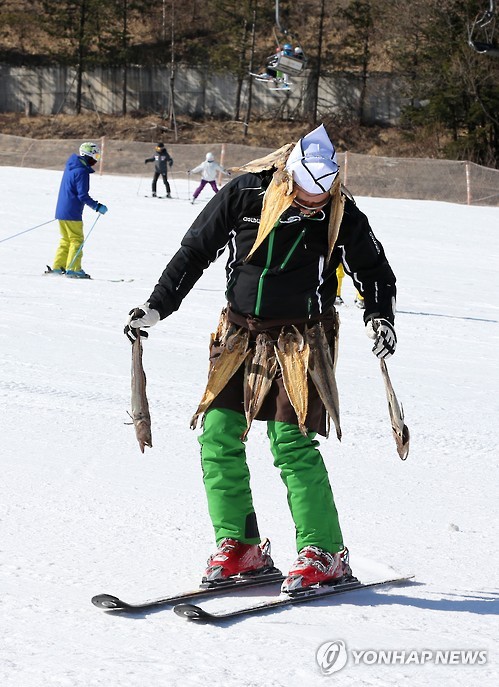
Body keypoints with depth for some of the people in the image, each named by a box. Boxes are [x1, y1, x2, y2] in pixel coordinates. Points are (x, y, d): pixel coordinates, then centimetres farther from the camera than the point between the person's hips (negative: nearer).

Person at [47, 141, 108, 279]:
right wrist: (97, 207, -15)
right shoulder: (82, 171, -17)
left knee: (66, 240, 16)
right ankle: (73, 269, -3)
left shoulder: (70, 167, 12)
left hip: (61, 211, 9)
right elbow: (83, 196, -20)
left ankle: (57, 267, 14)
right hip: (72, 213, -9)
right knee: (77, 240, -1)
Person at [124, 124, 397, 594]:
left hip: (301, 339, -3)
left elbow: (374, 271, 7)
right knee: (219, 434, -5)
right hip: (240, 333, 3)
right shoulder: (244, 195, -10)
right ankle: (240, 546, 6)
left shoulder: (342, 216, -11)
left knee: (290, 440, -14)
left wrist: (379, 317, -10)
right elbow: (196, 250, 3)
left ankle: (324, 554, -6)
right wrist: (156, 307, 1)